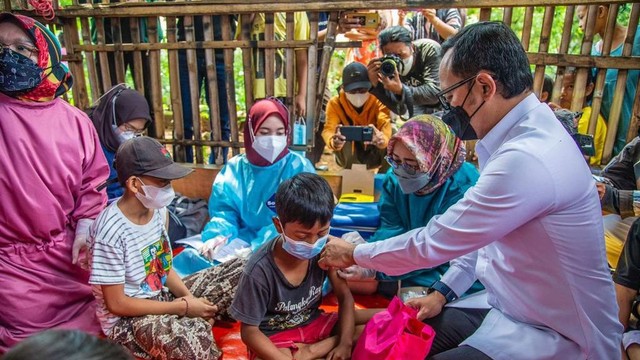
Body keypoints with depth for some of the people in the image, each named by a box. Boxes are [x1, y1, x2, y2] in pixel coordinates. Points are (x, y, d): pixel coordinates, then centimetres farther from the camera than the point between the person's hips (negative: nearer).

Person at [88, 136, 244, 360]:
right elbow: (116, 304, -19)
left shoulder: (158, 210, -3)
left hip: (163, 296, 7)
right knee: (193, 338, -37)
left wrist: (189, 298, -10)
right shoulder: (111, 231, -24)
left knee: (240, 270, 0)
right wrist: (182, 308, -18)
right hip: (126, 320, -7)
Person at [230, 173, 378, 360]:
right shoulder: (259, 271, -27)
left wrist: (345, 343, -21)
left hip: (314, 323, 5)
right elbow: (249, 331, -16)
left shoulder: (325, 249, -16)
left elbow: (345, 297, -6)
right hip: (274, 337, -4)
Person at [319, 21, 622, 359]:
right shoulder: (526, 136, 0)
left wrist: (354, 253, -9)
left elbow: (435, 241, -24)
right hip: (509, 309, 8)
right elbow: (482, 234, 11)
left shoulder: (527, 159, -31)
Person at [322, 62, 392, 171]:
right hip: (350, 158, -1)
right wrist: (334, 142, -56)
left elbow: (386, 125, -33)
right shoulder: (335, 103, -14)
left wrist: (382, 139, -59)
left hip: (374, 155, 1)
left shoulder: (378, 101, -15)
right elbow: (329, 129, -30)